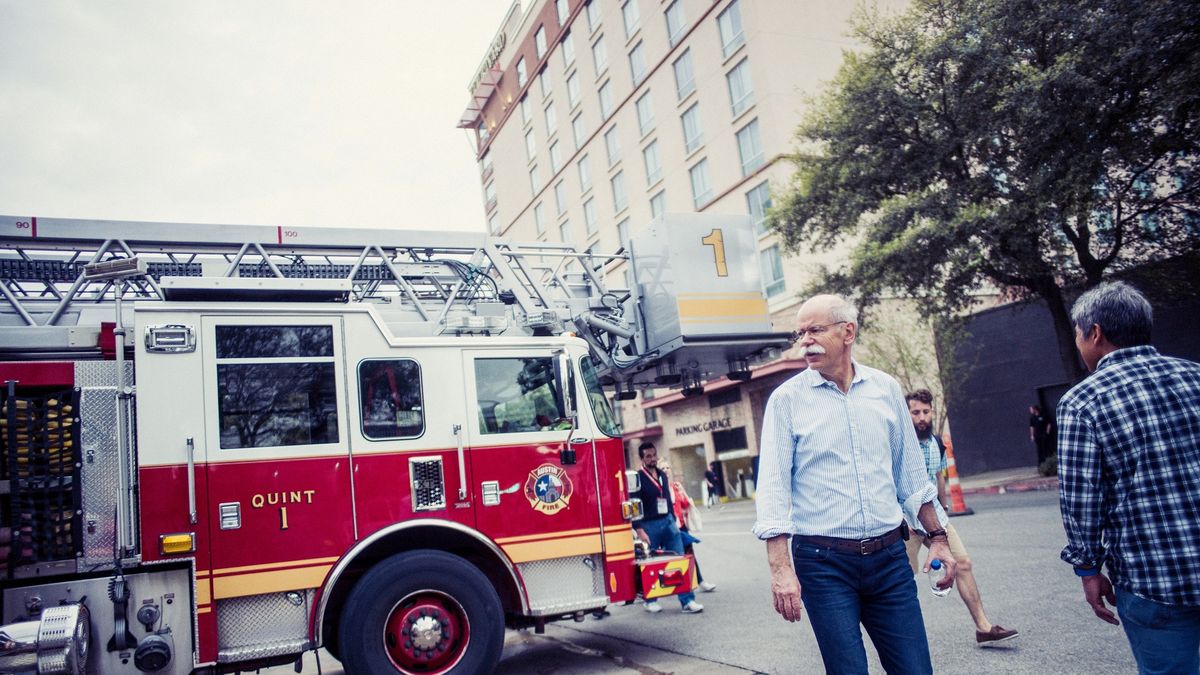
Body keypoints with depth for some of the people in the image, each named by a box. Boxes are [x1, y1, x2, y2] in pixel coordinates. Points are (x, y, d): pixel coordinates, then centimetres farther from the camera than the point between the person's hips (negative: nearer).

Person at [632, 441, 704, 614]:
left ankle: (687, 601, 2)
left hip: (668, 522, 6)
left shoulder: (663, 475, 11)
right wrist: (639, 530, -19)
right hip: (650, 526, -5)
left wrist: (673, 520, 17)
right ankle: (650, 601, 22)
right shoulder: (638, 478, -9)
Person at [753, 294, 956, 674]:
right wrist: (780, 569, -14)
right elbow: (773, 487, -8)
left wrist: (936, 536, 14)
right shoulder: (787, 398, -4)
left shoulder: (886, 389, 6)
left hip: (889, 557, 3)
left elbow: (911, 474, 15)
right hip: (824, 563, -3)